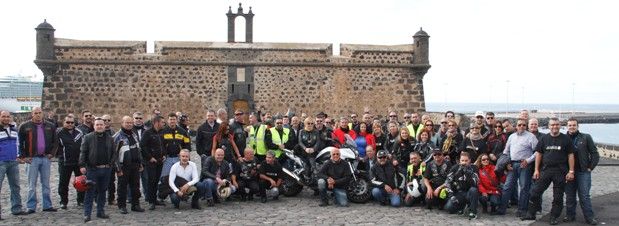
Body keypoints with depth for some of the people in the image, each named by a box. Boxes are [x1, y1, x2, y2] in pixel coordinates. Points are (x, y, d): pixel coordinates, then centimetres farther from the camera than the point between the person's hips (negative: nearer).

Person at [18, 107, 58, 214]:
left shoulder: (50, 126, 7)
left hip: (46, 158, 3)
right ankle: (31, 207, 9)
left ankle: (47, 205, 16)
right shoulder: (25, 126, -1)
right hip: (32, 159, -3)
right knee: (32, 185, 2)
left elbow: (55, 141, 13)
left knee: (46, 184, 9)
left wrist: (52, 153, 3)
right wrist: (23, 156, -4)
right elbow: (19, 143, 0)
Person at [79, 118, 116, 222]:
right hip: (92, 169, -3)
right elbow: (83, 152, -4)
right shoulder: (88, 137, 0)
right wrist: (82, 165, -12)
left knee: (102, 191, 11)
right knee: (90, 192, -2)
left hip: (106, 169, 4)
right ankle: (87, 214, 3)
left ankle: (101, 211, 21)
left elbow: (113, 153, 12)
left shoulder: (109, 138, 10)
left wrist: (111, 164, -1)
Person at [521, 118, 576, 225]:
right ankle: (531, 214, 10)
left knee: (558, 196, 6)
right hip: (545, 170, 2)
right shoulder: (544, 138, 7)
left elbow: (570, 155, 1)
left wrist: (571, 171, -5)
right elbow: (538, 154, 8)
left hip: (560, 172, -2)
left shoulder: (566, 139, 2)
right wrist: (536, 170, 2)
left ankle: (554, 217, 18)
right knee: (535, 192, 0)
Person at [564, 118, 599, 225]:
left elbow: (595, 154, 2)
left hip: (583, 172, -2)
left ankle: (589, 217, 7)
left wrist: (590, 167, -4)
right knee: (569, 196, 8)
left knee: (584, 196, -1)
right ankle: (570, 215, 19)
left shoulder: (586, 138, 1)